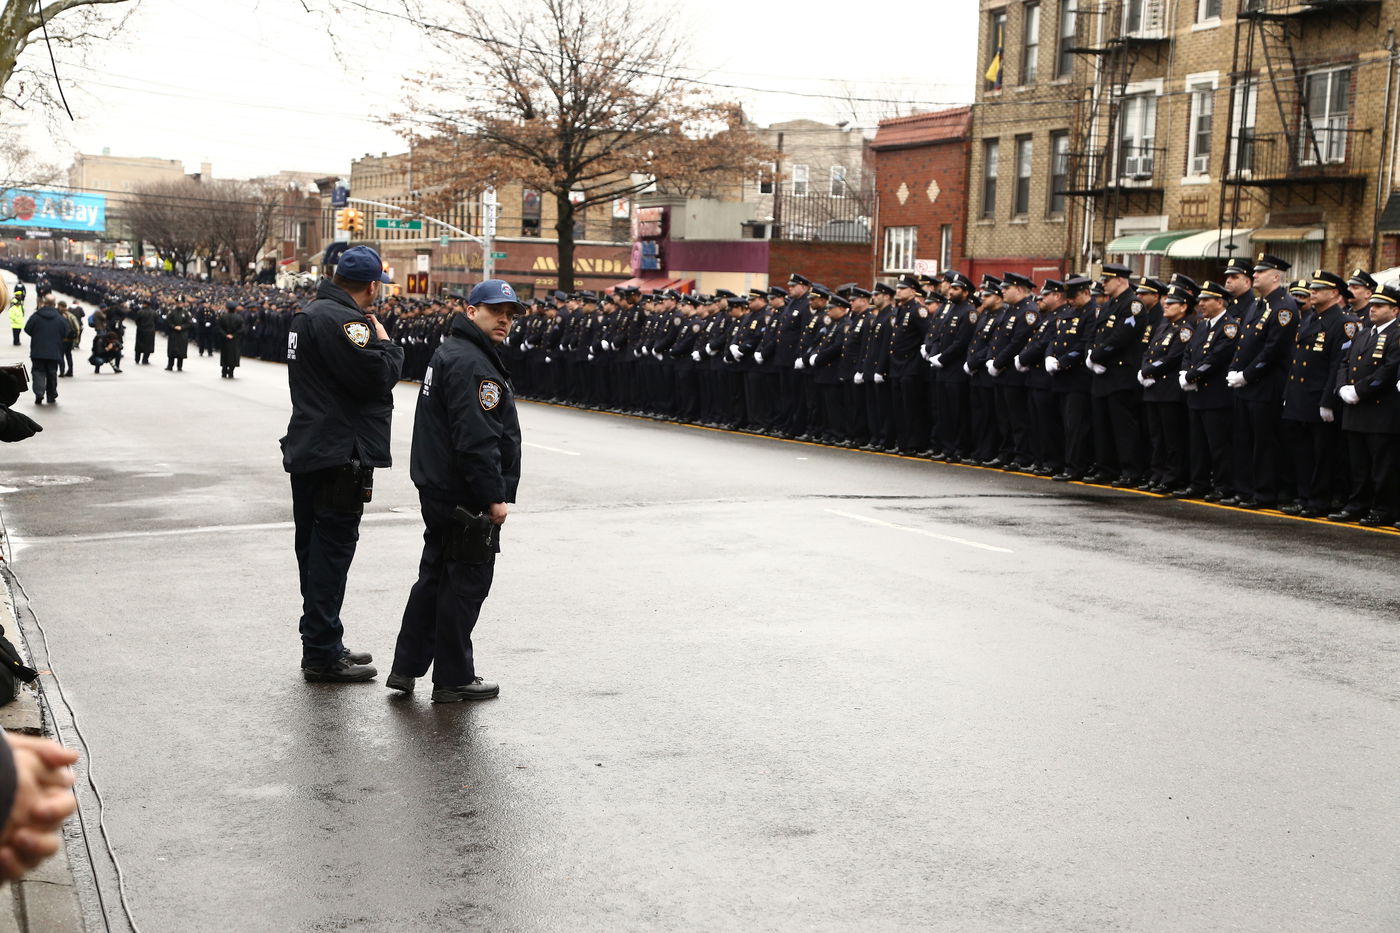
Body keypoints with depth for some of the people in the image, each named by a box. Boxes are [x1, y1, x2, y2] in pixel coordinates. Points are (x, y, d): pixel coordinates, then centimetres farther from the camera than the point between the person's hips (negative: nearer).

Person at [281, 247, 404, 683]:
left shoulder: (312, 313, 16)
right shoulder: (341, 320, -17)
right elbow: (377, 376, -23)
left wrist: (377, 344, 8)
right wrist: (386, 343, -6)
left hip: (309, 450, 11)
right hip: (338, 455, -11)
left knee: (317, 550, 16)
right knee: (331, 552, -5)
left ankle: (325, 644, 28)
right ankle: (322, 655, -1)